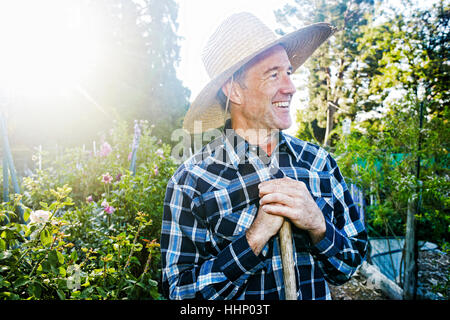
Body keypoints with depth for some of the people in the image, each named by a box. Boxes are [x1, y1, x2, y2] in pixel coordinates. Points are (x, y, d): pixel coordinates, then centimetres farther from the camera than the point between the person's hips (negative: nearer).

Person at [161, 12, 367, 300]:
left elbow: (352, 265, -4)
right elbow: (179, 292, -18)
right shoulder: (190, 182, -19)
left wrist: (318, 225, -24)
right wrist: (257, 234, -28)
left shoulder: (319, 163, -10)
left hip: (318, 294, 3)